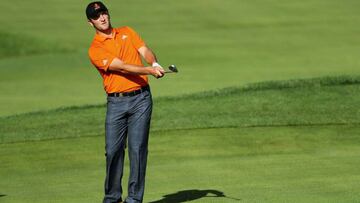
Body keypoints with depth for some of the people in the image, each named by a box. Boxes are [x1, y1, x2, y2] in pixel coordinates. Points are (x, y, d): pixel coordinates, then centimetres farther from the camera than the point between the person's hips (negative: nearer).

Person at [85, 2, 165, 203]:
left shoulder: (127, 32, 13)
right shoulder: (95, 50, -3)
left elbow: (145, 51, 1)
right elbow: (121, 67, -15)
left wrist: (155, 63, -22)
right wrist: (149, 70, -27)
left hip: (141, 98, 2)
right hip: (116, 102, -2)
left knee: (138, 148, -4)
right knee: (113, 150, -2)